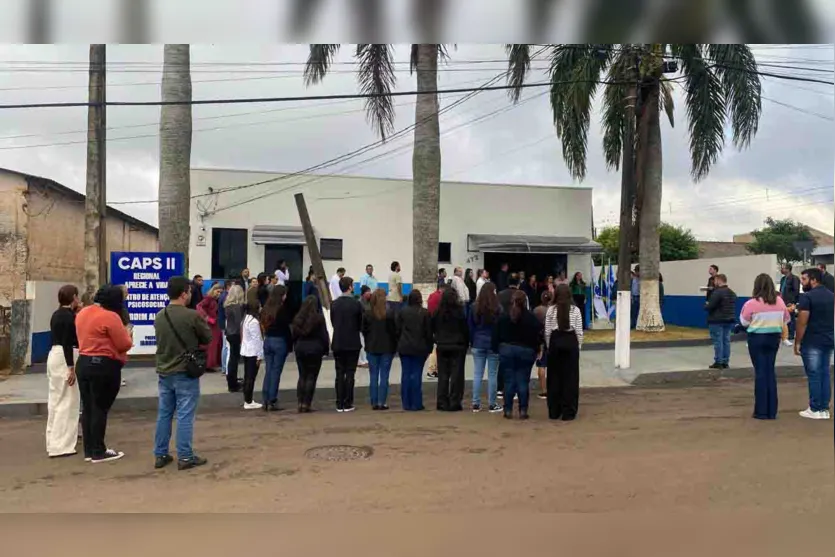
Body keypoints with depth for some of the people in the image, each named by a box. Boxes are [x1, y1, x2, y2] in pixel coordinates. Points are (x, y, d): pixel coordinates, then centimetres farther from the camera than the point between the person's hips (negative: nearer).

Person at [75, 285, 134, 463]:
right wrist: (126, 334, 5)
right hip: (104, 366, -8)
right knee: (100, 409, -2)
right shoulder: (110, 316, -17)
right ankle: (99, 452, 5)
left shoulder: (82, 313, 9)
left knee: (87, 407, 12)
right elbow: (124, 344, -14)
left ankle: (89, 450, 19)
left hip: (83, 363, 8)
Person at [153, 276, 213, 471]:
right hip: (186, 373, -6)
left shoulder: (159, 317, 2)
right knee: (185, 416, 1)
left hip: (164, 372, 6)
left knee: (164, 414, 14)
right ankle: (185, 457, 6)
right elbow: (208, 338, -4)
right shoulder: (192, 316, -17)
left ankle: (160, 455, 21)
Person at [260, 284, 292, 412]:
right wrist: (290, 344, -5)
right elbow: (286, 327, -12)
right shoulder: (282, 309, -12)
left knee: (268, 371, 10)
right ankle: (272, 402, 1)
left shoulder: (266, 308, 5)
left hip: (267, 341, 6)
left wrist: (267, 336, 13)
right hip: (279, 341, -6)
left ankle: (265, 401, 12)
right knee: (276, 372, -1)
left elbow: (263, 325, 8)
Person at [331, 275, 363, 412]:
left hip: (338, 343, 3)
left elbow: (332, 322, 5)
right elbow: (361, 324, -2)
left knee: (340, 374, 8)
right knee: (350, 373, 3)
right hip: (353, 343, -3)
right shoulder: (357, 304, -10)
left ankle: (339, 404, 9)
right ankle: (348, 404, 4)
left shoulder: (334, 304, -1)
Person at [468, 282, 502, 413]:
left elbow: (470, 326, 5)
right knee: (492, 375, 3)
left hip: (478, 344, 3)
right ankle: (492, 404, 8)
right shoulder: (497, 309, -11)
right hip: (493, 344, -3)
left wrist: (472, 342, 13)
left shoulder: (475, 308, -1)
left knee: (477, 374, 7)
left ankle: (476, 404, 9)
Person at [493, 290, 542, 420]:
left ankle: (508, 410, 6)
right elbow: (538, 334, -8)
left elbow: (496, 335, 2)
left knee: (509, 381, 5)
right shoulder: (531, 317, -7)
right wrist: (535, 350, 1)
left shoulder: (503, 317, 0)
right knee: (523, 381, 3)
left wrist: (496, 349, 10)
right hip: (526, 351, -1)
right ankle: (523, 411, 3)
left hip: (506, 350, 1)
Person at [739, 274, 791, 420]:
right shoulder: (779, 301, 0)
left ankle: (762, 411, 5)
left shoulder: (752, 303, -13)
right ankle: (772, 411, 14)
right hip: (773, 337, 4)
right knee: (770, 371, 12)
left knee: (760, 372, 2)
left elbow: (744, 322, -3)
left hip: (757, 338, -4)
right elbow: (785, 320, 10)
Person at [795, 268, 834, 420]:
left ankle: (815, 410, 2)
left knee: (814, 375, -3)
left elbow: (802, 323, -15)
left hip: (811, 342, -7)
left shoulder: (807, 296, -13)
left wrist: (797, 343, -8)